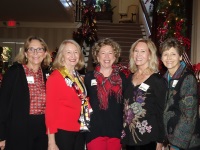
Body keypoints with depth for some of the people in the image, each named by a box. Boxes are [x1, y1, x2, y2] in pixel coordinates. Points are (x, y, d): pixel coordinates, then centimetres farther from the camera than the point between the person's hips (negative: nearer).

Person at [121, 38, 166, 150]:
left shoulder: (157, 80, -8)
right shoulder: (130, 78, 8)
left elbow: (161, 112, -8)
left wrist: (160, 141, -10)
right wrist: (122, 133, 11)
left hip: (148, 138, -5)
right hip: (129, 136, 5)